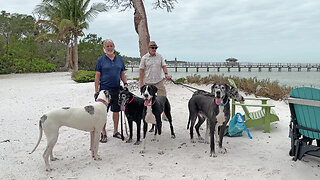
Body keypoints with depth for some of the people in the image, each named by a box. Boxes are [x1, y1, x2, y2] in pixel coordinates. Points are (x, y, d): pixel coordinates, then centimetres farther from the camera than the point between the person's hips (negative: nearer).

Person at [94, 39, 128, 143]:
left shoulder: (119, 59, 10)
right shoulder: (101, 60, 0)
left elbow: (122, 73, 16)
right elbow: (97, 76, -2)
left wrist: (125, 83, 1)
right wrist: (96, 91, -7)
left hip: (117, 89, 4)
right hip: (104, 89, -3)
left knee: (116, 111, 10)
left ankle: (115, 131, 22)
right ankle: (103, 133, 13)